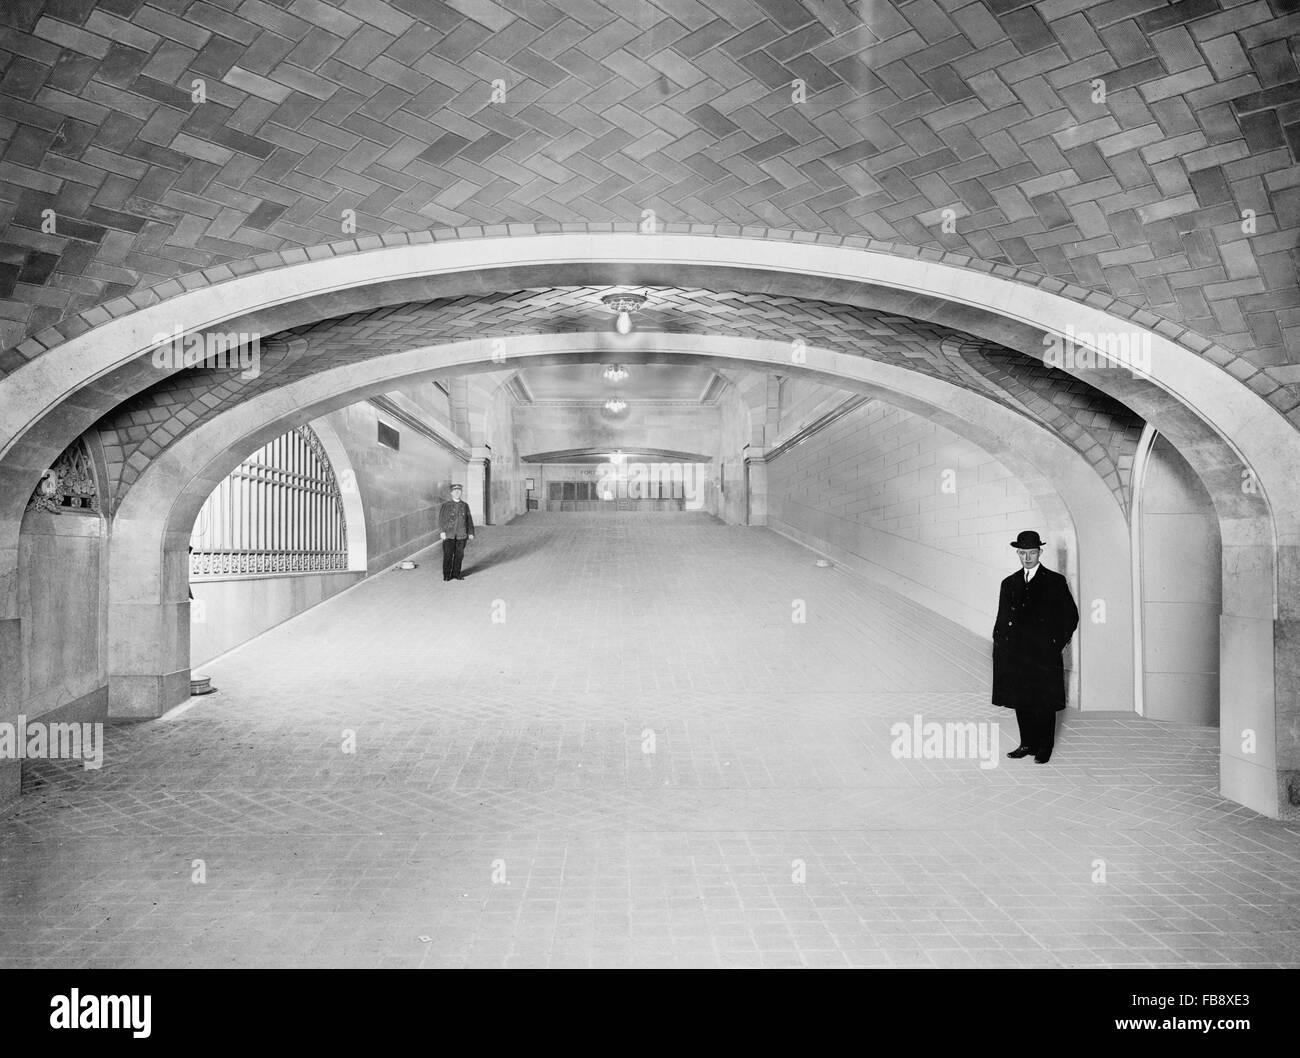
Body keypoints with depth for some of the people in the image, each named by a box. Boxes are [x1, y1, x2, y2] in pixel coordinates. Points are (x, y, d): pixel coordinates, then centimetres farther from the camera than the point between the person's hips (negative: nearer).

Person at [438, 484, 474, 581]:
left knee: (459, 555, 3)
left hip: (461, 535, 3)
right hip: (449, 534, -2)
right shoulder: (445, 505, 4)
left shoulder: (465, 506, 12)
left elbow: (469, 520, 13)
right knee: (448, 555, -3)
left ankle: (456, 574, 13)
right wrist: (442, 531, -11)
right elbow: (441, 519, -1)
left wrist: (470, 533, 8)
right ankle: (446, 575, 5)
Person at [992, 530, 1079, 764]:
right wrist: (999, 642, 5)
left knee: (1045, 703, 2)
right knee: (1021, 702, 7)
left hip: (1045, 654, -4)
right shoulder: (1009, 584, 11)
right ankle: (1027, 744, 19)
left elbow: (1071, 616, 4)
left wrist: (1058, 643, -1)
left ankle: (1045, 748, 13)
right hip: (1016, 654, 4)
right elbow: (1002, 619, 15)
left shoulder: (1055, 582, 0)